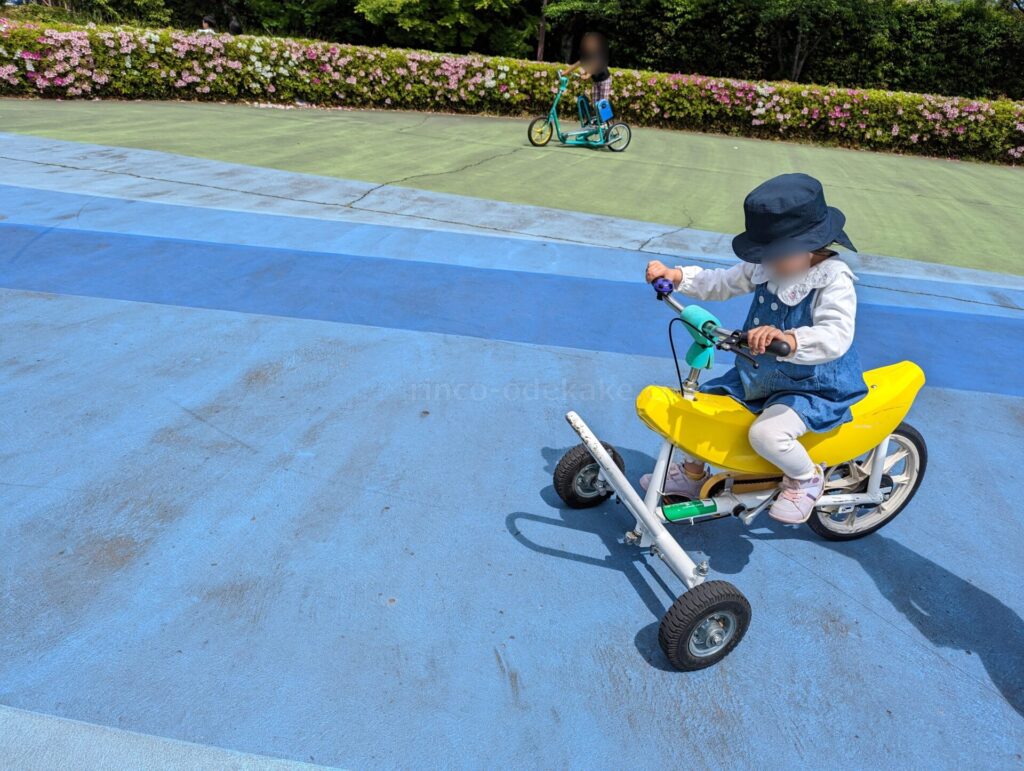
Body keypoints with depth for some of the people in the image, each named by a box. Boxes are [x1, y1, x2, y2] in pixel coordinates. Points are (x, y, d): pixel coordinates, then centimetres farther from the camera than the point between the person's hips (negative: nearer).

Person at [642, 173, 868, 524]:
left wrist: (789, 339, -57)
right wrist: (677, 276, -5)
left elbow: (836, 337, -37)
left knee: (766, 433, -32)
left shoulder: (834, 281, -21)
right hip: (756, 377, 7)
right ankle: (693, 472, 29)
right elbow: (721, 283, 11)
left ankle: (806, 478, 2)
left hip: (813, 387, -7)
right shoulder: (765, 267, -1)